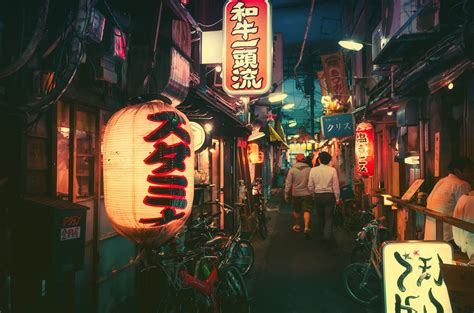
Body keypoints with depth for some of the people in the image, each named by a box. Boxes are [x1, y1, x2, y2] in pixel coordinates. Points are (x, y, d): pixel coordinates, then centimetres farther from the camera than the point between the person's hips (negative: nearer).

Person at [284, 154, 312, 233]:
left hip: (296, 194, 1)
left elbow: (288, 183, -4)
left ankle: (297, 226, 28)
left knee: (296, 211, 16)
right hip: (307, 194, 0)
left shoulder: (292, 169, -4)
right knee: (307, 210, 1)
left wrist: (286, 194, 4)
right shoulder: (309, 169, -2)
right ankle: (306, 227, -12)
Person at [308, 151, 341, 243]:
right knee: (329, 218, 5)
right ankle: (327, 236, -7)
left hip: (318, 196, 2)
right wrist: (337, 198, 5)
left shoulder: (313, 170, -6)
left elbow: (310, 186, -2)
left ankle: (322, 233, 31)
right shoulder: (332, 170, -11)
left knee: (320, 216, 19)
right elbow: (336, 186, -7)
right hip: (329, 195, -2)